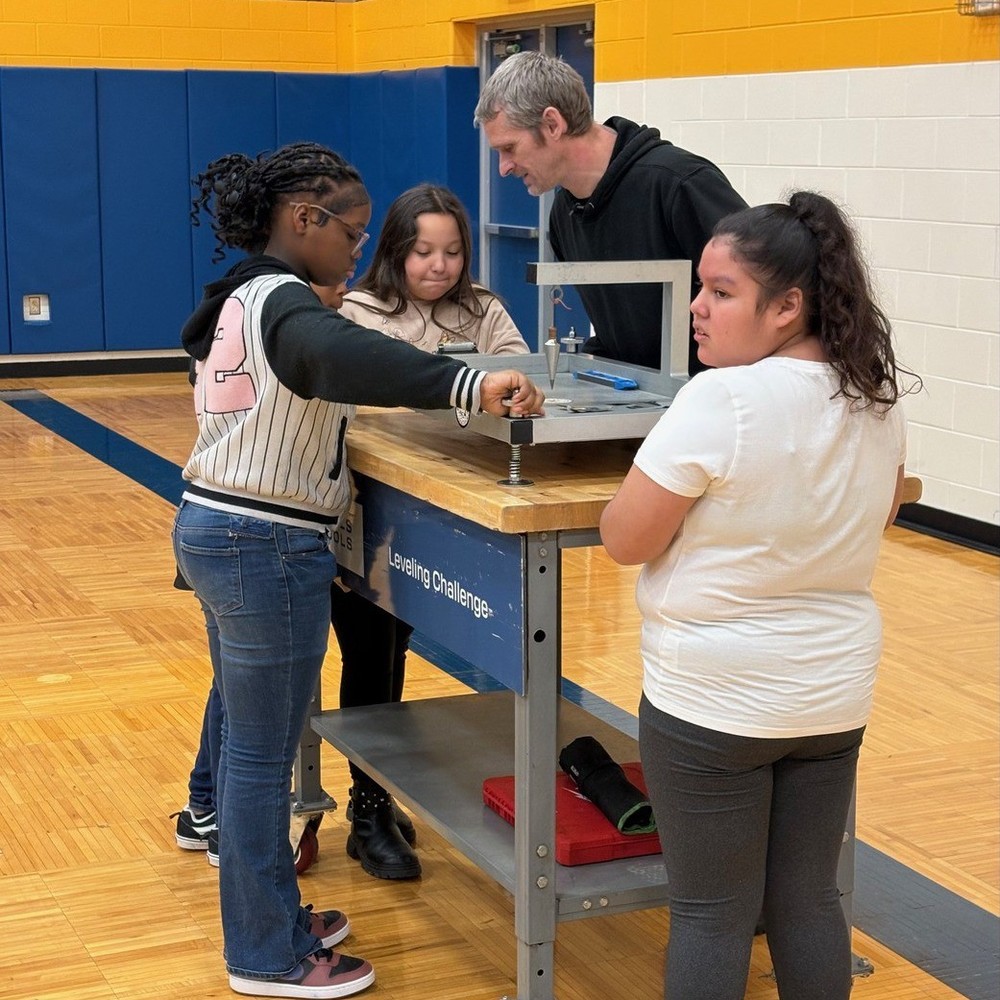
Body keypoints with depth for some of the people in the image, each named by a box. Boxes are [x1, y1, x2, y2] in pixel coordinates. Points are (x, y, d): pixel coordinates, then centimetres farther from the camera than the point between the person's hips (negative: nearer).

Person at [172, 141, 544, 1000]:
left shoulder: (241, 297, 13)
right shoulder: (286, 302, -18)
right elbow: (347, 356, -41)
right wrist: (467, 386, -54)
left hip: (214, 529, 10)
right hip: (265, 547, -10)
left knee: (249, 733, 18)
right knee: (264, 752, 0)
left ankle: (267, 913, 32)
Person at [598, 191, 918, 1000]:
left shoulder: (721, 400, -22)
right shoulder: (879, 397, 0)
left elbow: (624, 539, -15)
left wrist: (684, 483, 3)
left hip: (715, 698, -6)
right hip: (833, 693, 6)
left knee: (712, 916, 6)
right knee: (808, 901, 17)